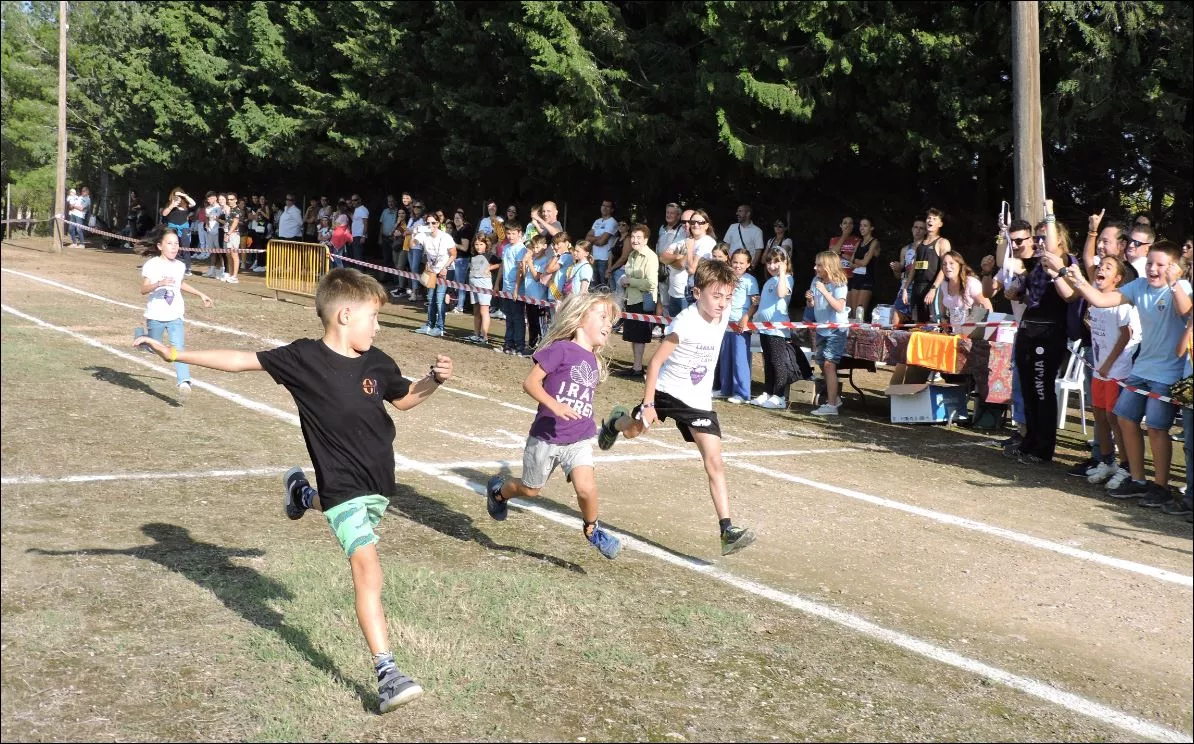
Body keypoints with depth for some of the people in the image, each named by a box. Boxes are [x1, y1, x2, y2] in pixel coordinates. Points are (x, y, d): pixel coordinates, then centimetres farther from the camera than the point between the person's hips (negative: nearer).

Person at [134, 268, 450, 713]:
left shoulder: (376, 362, -1)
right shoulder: (303, 358, -15)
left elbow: (405, 399, 16)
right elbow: (241, 361, -12)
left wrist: (435, 379, -2)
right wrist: (176, 354, -16)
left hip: (380, 481, 6)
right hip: (342, 484, -6)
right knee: (366, 567, -17)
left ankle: (304, 495, 63)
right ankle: (386, 674, -18)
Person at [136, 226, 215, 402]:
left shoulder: (180, 266, 5)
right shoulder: (151, 265, -10)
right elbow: (144, 289, -18)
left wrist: (201, 295, 27)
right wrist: (159, 284, -36)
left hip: (175, 316, 2)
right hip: (155, 315, -2)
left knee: (178, 349, -14)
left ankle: (184, 383, -25)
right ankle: (142, 336, 48)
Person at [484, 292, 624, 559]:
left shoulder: (595, 363, 7)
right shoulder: (561, 349, -14)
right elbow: (530, 382, -18)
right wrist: (555, 406, -29)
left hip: (579, 440, 4)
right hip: (545, 438, -4)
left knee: (586, 488, -18)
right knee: (531, 489, 16)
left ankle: (592, 530, 9)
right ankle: (497, 490, 48)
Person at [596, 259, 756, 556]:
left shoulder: (723, 315, -9)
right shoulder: (685, 324, -26)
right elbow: (655, 362, -21)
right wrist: (648, 404, -22)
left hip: (699, 401, 3)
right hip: (665, 390, -3)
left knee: (714, 462, -11)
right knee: (632, 431, 23)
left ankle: (727, 531, -15)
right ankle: (615, 421, 63)